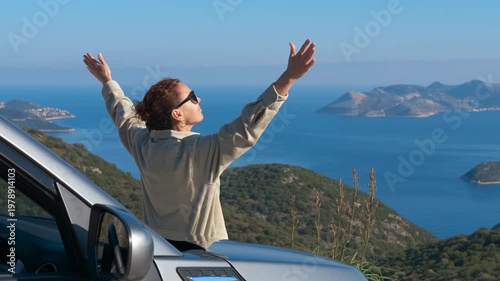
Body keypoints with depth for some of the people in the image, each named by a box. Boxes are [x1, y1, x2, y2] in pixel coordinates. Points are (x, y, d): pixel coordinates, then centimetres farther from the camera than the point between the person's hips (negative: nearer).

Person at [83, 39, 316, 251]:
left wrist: (107, 80, 38)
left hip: (155, 246, 7)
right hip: (198, 251, -7)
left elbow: (123, 113, 19)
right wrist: (288, 78, -33)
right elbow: (247, 127, -29)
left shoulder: (143, 145, -1)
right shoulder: (200, 152, -22)